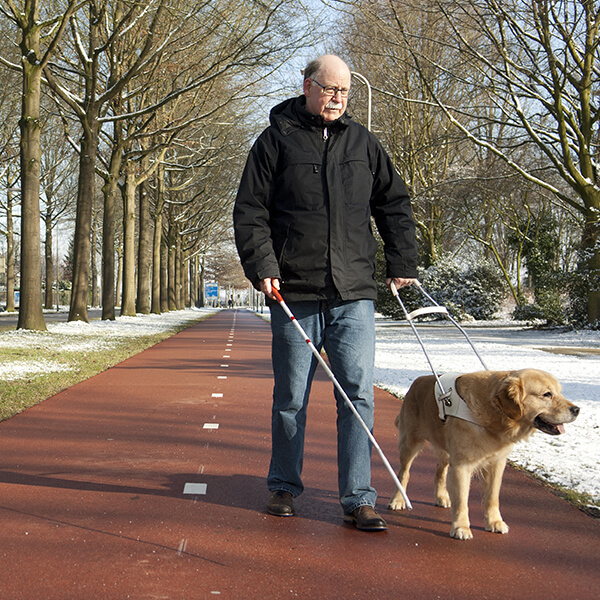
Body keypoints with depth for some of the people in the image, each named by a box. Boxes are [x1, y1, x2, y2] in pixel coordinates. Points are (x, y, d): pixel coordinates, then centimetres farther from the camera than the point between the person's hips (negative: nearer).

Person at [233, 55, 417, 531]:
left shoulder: (363, 143, 13)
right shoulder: (276, 140, 4)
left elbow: (394, 205, 20)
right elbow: (250, 212, 1)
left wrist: (402, 264, 14)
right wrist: (262, 267, -10)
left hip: (354, 295, 2)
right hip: (294, 294, -2)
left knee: (359, 393, -4)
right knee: (291, 398, 7)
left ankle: (359, 498, 2)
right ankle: (284, 487, 23)